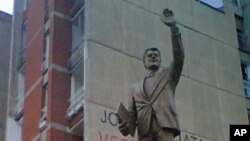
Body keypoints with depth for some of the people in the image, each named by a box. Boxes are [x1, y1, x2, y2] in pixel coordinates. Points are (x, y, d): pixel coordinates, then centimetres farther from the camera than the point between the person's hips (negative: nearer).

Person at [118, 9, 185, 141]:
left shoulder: (168, 75, 22)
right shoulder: (136, 87, 28)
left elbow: (179, 55, 6)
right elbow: (131, 113, 23)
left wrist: (173, 27, -2)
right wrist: (126, 123, -2)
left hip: (164, 124, -2)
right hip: (145, 130, 2)